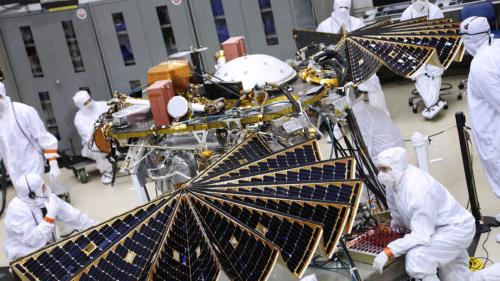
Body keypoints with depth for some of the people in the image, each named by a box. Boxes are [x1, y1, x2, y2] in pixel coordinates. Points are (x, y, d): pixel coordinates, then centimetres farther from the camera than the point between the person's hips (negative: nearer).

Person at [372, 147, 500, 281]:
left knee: (416, 259, -33)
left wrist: (388, 252, -38)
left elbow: (421, 235, -36)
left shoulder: (417, 190, -34)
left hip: (456, 228, -10)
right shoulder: (394, 179, -8)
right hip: (439, 230, 10)